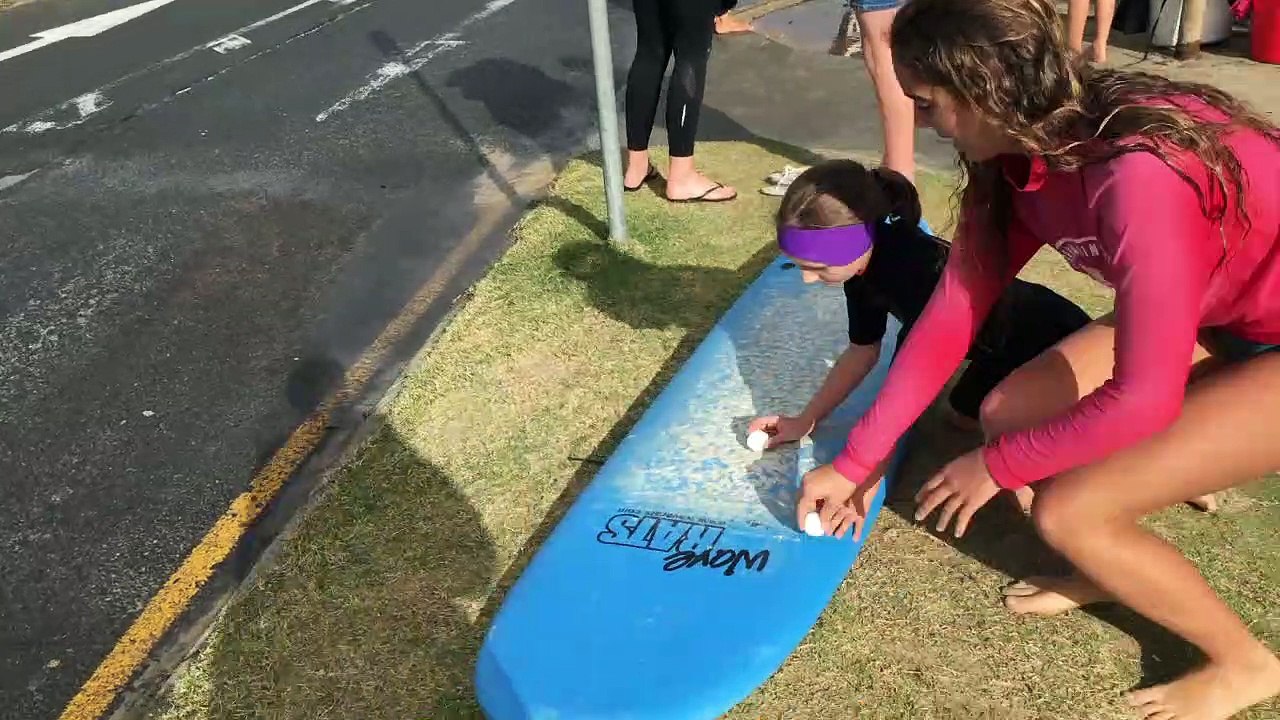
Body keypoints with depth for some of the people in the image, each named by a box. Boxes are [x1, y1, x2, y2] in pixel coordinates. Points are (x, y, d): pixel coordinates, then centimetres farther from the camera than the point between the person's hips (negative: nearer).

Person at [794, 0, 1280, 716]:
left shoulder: (1140, 174, -35)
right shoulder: (1022, 157, -9)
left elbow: (1142, 400, -31)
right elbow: (952, 315, -5)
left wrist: (998, 465, -14)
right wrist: (854, 462, -2)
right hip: (1221, 312, 8)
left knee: (1069, 511, -13)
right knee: (1012, 411, 0)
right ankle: (1115, 568, 25)